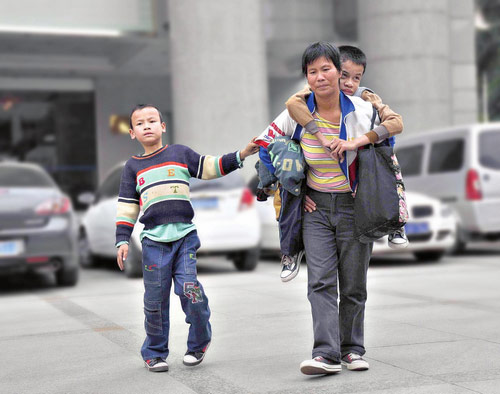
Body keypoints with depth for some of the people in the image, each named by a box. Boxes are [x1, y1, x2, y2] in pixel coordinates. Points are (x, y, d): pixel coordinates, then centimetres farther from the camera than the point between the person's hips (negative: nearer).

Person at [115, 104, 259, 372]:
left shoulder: (180, 153, 12)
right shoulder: (133, 166, 14)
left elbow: (210, 167, 14)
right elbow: (126, 206, 13)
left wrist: (241, 155, 3)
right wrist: (122, 240, 4)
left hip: (185, 235, -1)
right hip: (153, 241, 1)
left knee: (188, 288, -12)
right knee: (155, 298, -1)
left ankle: (199, 343, 11)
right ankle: (155, 353, 16)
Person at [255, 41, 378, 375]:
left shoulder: (362, 110, -6)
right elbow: (265, 143, 6)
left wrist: (357, 141, -12)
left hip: (354, 206, 0)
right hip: (316, 208, 1)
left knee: (354, 284, 6)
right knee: (321, 281, -10)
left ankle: (353, 349, 19)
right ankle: (326, 354, -14)